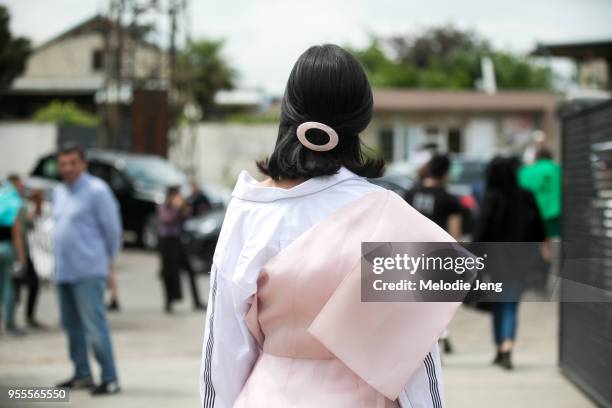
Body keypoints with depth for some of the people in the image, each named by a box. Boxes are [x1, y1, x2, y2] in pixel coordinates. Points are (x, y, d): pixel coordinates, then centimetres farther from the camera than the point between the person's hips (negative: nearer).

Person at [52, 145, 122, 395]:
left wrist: (108, 259, 3)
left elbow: (112, 228, -6)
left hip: (88, 271, -8)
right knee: (72, 325, 13)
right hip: (64, 271, 8)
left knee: (94, 325, -11)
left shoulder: (97, 190, -9)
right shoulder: (59, 192, 14)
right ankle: (82, 375, 23)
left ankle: (110, 379, -8)